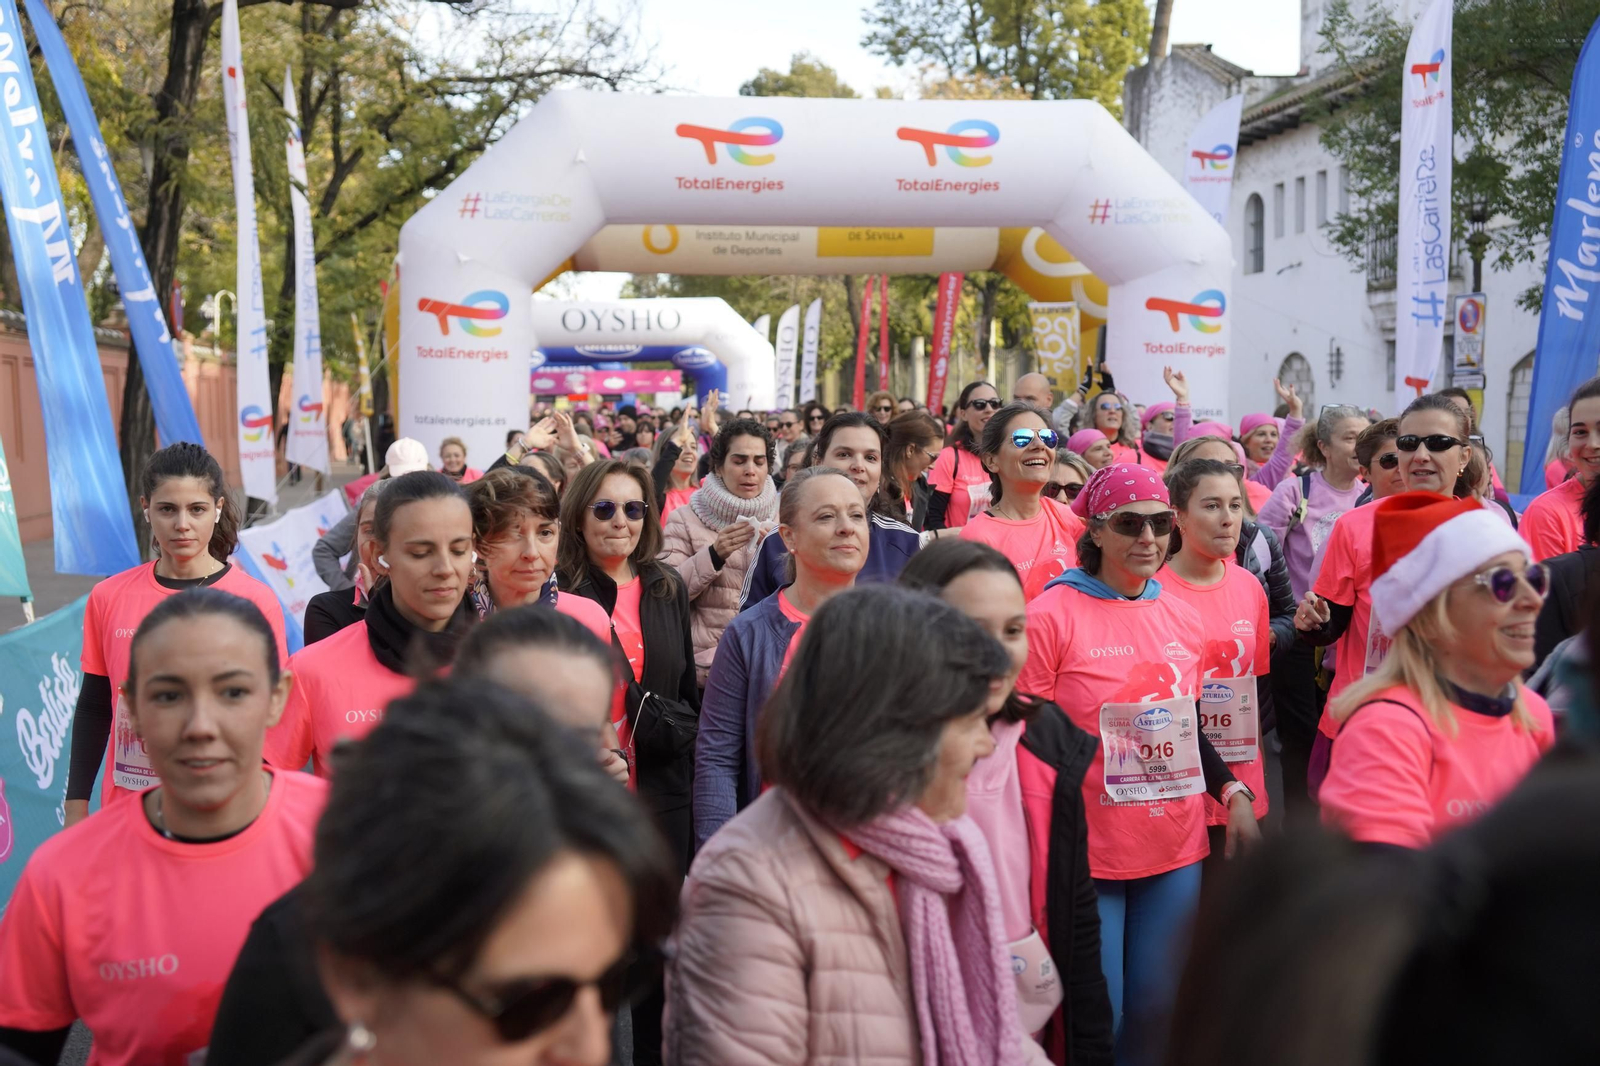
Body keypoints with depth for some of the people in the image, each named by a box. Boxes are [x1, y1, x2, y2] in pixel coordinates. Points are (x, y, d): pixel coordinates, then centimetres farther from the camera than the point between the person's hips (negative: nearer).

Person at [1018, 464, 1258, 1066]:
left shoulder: (1182, 618, 6)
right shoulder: (1052, 617, -13)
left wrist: (1234, 794, 4)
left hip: (1177, 851, 5)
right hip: (1087, 854, -5)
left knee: (1156, 1009, 15)